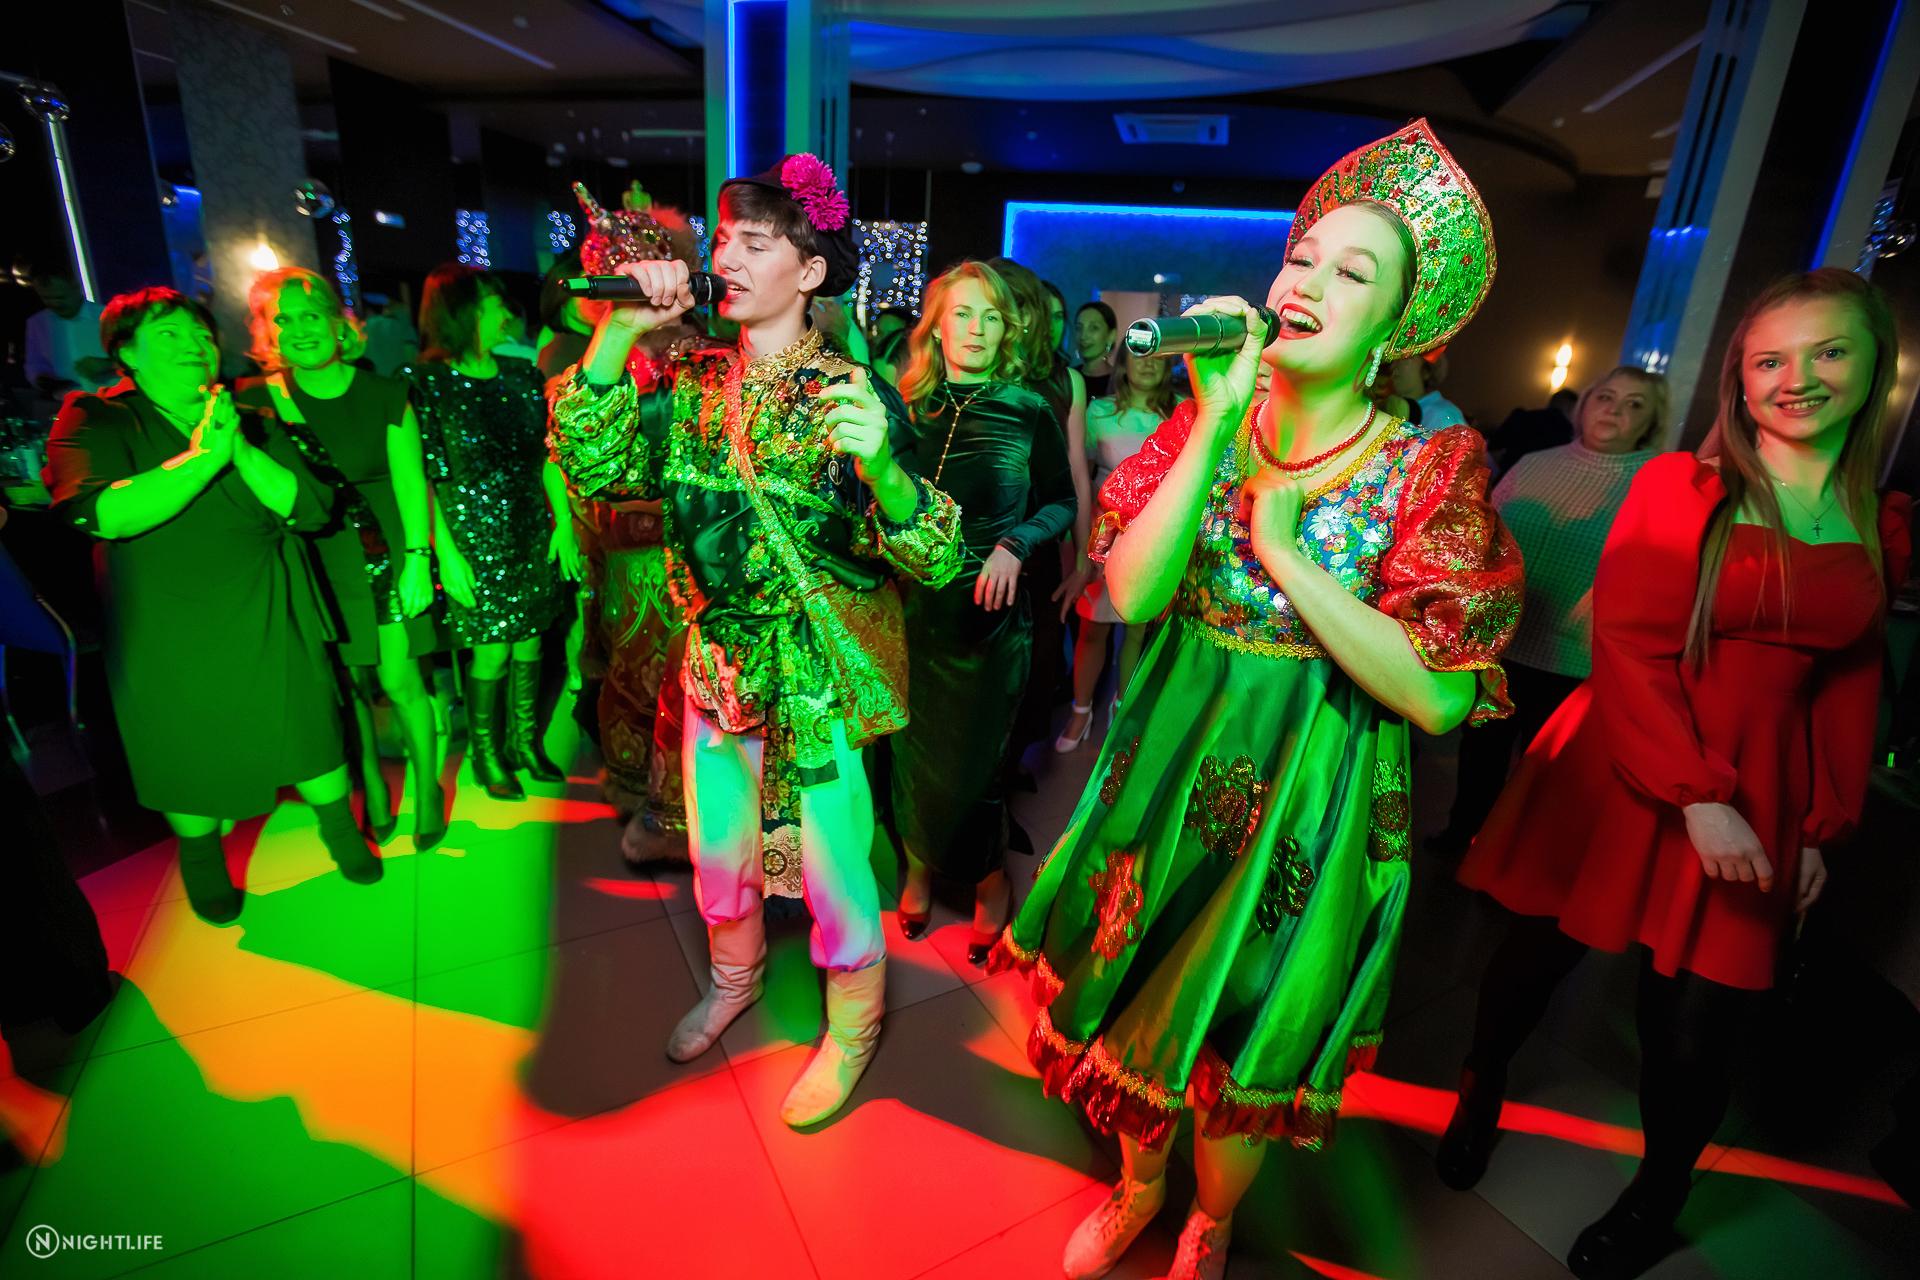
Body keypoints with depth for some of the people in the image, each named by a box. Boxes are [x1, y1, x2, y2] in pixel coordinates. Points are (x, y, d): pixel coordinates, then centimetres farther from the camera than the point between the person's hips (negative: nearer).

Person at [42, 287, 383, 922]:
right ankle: (202, 864, 40)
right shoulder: (93, 420, -5)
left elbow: (311, 509, -9)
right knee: (191, 756, 14)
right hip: (172, 643, -1)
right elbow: (99, 513, -24)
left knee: (310, 734, 9)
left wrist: (240, 450, -21)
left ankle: (341, 830, 34)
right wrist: (202, 457, -27)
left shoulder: (250, 420, 4)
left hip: (275, 625, 2)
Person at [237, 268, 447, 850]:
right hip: (315, 563, 1)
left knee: (399, 680, -1)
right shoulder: (256, 401, 0)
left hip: (386, 554, -1)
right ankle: (372, 788, 28)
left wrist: (418, 556, -9)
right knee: (347, 684, 8)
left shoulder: (383, 393, -1)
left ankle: (427, 788, 18)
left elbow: (410, 480, -4)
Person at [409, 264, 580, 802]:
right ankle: (486, 756, 21)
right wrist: (445, 552, -12)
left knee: (529, 642, 9)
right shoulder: (426, 382, -6)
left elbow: (547, 454, 8)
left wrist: (564, 523, 2)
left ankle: (525, 742, 26)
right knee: (491, 652, 2)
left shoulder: (522, 374, 8)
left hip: (532, 534, 4)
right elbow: (423, 476, -9)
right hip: (474, 540, -4)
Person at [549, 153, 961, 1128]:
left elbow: (935, 562, -22)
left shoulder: (851, 395, -13)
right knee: (716, 847, 22)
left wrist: (881, 466, -41)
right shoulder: (691, 382, 2)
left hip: (818, 681, -5)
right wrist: (618, 332, -17)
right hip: (718, 666, 5)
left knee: (829, 866, 9)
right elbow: (593, 465, -10)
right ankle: (735, 978, 52)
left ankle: (853, 1028, 38)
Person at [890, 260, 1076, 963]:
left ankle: (990, 875, 34)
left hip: (992, 612, -2)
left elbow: (1063, 501, 5)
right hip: (915, 607, 2)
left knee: (976, 758, 6)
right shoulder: (908, 407, 4)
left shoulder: (1029, 411, -2)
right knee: (915, 746, 11)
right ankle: (920, 865, 37)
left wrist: (1016, 544, -11)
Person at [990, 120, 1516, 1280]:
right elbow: (1130, 594, -17)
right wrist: (1216, 424, -22)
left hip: (1309, 802, -2)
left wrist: (1287, 551, -22)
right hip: (1173, 767, 3)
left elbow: (1437, 696, -19)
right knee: (1139, 1005, 20)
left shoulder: (1434, 470, -11)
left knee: (1243, 1046, 17)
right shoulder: (1209, 422, -3)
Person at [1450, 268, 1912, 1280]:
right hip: (1620, 770, -2)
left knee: (1698, 1025, 4)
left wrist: (1824, 826, 6)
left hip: (1757, 797, 3)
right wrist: (1697, 800, -18)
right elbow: (1627, 647, -12)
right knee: (1540, 955, 9)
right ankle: (1481, 1091, 40)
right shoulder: (1679, 486, -5)